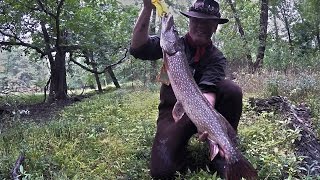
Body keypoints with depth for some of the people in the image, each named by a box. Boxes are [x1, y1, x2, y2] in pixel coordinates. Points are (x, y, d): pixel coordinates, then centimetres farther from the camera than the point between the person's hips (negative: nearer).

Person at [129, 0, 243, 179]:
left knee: (232, 90, -27)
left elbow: (208, 90, -22)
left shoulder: (217, 57, -5)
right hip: (172, 110, -1)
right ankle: (181, 142, 12)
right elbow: (138, 49, -18)